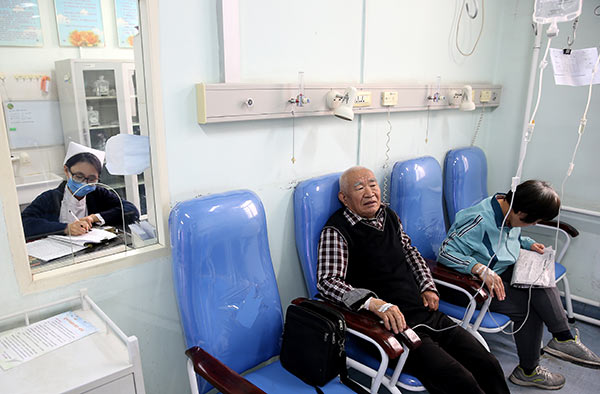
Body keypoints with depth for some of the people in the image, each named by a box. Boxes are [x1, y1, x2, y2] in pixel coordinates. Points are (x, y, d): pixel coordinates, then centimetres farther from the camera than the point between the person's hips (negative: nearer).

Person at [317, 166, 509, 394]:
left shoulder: (389, 215, 12)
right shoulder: (336, 232, -11)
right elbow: (327, 281, -21)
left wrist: (427, 286, 11)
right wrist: (373, 302, -34)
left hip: (427, 314, 7)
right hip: (394, 326, -7)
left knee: (489, 366, 1)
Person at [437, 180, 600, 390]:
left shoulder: (508, 210, -2)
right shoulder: (480, 221, -30)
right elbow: (445, 251, -32)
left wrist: (528, 243, 4)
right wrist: (481, 269, -40)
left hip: (501, 271, 8)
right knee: (530, 308, -15)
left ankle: (563, 338, -6)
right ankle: (527, 370, 1)